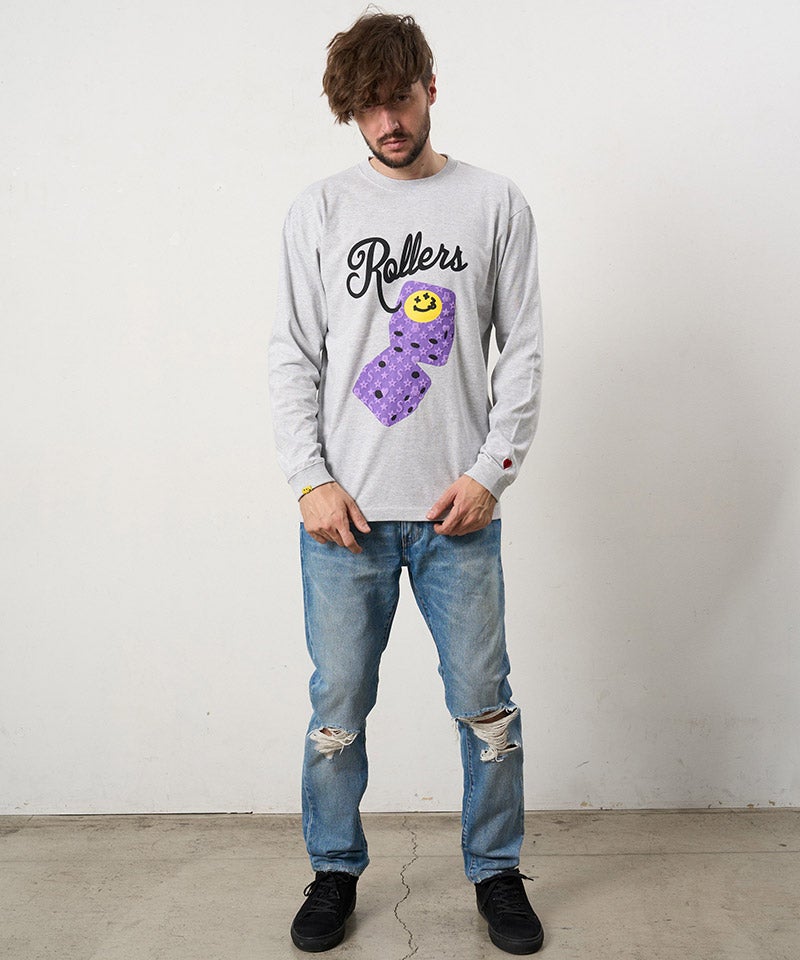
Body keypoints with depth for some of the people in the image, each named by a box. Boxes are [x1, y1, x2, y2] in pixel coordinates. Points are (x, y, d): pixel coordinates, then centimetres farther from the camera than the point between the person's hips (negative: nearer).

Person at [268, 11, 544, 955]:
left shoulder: (495, 204, 6)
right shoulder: (317, 212, 8)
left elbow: (523, 349, 4)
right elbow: (293, 356, 5)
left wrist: (491, 471, -6)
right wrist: (311, 479, -5)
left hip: (457, 508, 0)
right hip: (344, 511, 1)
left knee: (485, 704, 7)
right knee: (338, 707, 8)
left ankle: (496, 872, 27)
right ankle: (334, 870, 28)